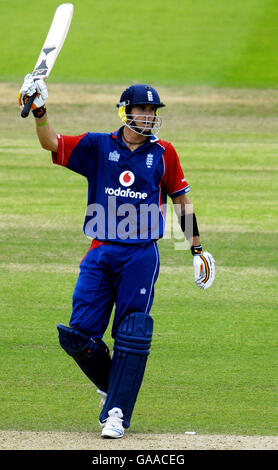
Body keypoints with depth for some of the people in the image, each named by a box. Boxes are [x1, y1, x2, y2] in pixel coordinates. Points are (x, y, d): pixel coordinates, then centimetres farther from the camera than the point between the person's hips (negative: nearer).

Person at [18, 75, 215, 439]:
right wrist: (39, 112, -18)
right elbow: (51, 144, -1)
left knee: (132, 337, -8)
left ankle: (117, 413, -1)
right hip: (101, 255, 1)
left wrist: (197, 248, 11)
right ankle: (111, 383, 22)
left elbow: (181, 201, 13)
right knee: (78, 335, -5)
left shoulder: (163, 153, 6)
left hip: (141, 255, -1)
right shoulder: (98, 146, 6)